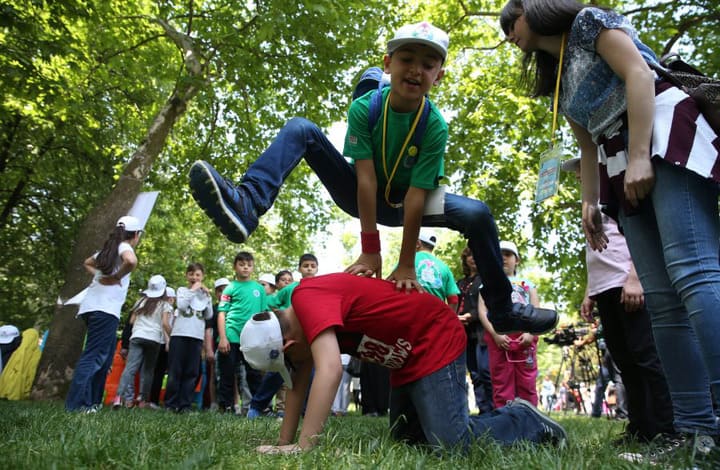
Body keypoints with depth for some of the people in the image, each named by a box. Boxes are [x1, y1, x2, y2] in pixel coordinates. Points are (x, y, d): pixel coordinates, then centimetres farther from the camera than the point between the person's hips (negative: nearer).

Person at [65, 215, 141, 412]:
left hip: (94, 306, 9)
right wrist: (115, 278, -14)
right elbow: (131, 261, -30)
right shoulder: (124, 247, -6)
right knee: (94, 355, -9)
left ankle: (91, 400, 19)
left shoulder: (109, 248, 20)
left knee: (106, 354, 15)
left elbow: (87, 263, 38)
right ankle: (76, 403, -10)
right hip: (105, 309, -9)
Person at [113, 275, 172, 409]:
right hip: (154, 339, -2)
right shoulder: (165, 305, 5)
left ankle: (121, 395, -24)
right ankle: (143, 399, 6)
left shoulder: (141, 301, 16)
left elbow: (131, 321, 19)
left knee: (130, 367, -8)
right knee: (148, 370, 7)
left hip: (137, 336, 2)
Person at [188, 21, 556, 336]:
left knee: (477, 213, -23)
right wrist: (370, 250, -30)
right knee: (300, 129, -20)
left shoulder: (435, 126, -21)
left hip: (402, 203, 1)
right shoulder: (364, 108, -21)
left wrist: (406, 265, -25)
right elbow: (366, 179, -27)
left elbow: (415, 196, -26)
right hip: (362, 196, 0)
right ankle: (247, 206, -43)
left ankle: (502, 309, -4)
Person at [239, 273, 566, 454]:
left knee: (450, 444, -15)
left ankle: (528, 422, 10)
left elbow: (330, 371, -38)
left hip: (436, 340, -10)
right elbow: (299, 381, 7)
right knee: (406, 438, 14)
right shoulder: (296, 318, 3)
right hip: (409, 355, 10)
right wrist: (284, 441, 3)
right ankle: (506, 414, 27)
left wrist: (303, 447, -33)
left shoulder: (308, 298, -27)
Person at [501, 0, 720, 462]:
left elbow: (639, 72, -8)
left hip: (665, 135, -8)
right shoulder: (560, 78, 27)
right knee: (663, 299, -4)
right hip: (624, 167, 8)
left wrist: (639, 155, -17)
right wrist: (590, 201, 15)